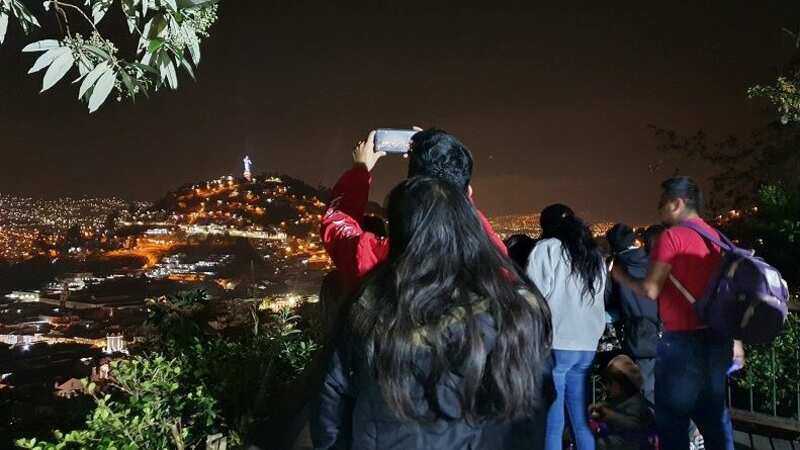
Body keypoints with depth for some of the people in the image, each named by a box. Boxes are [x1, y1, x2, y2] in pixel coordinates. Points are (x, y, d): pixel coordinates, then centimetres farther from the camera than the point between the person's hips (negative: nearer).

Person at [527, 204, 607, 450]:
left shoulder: (548, 247, -2)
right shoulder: (595, 254, 18)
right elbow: (599, 298, 19)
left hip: (556, 343, -6)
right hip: (587, 345, 7)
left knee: (552, 422, -4)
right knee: (582, 421, 13)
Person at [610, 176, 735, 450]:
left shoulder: (672, 236, -10)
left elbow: (650, 290, -12)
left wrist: (620, 276, 4)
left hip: (683, 339, -7)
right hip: (717, 338, 8)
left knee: (673, 420, 1)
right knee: (714, 417, 14)